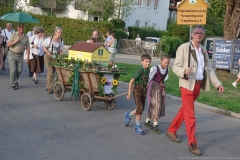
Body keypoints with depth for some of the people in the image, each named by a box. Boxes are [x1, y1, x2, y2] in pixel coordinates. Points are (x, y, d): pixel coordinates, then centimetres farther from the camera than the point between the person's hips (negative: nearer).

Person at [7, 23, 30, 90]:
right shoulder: (14, 35, -2)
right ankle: (13, 84, 3)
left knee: (19, 70, 3)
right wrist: (15, 41, -19)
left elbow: (27, 48, 4)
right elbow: (8, 45, -5)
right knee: (13, 70, -6)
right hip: (12, 54, -3)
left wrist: (27, 57, -6)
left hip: (20, 55, 3)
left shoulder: (26, 37, 5)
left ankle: (15, 80, 30)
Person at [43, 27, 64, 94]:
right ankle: (49, 88, -3)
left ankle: (48, 87, 25)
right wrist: (48, 52, -23)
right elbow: (44, 47, -5)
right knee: (50, 72, -12)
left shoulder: (61, 41, 4)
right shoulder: (49, 39, -8)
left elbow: (61, 50, 7)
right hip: (48, 56, -4)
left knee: (53, 72, 9)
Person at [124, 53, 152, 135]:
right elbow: (131, 81, -18)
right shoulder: (140, 70, -18)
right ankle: (138, 127, 0)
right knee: (140, 108, -11)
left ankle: (128, 115, 39)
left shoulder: (148, 70, 2)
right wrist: (129, 93, -17)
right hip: (137, 91, -7)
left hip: (144, 91, 7)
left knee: (141, 109, 14)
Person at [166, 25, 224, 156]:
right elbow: (175, 67, -11)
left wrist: (218, 84, 3)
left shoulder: (203, 50, 11)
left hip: (198, 85, 7)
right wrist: (184, 71, -32)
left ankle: (171, 131, 34)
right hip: (187, 85, -7)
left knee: (185, 110, 17)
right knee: (190, 115, -4)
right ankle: (192, 143, 4)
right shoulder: (183, 48, -9)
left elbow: (209, 69, 12)